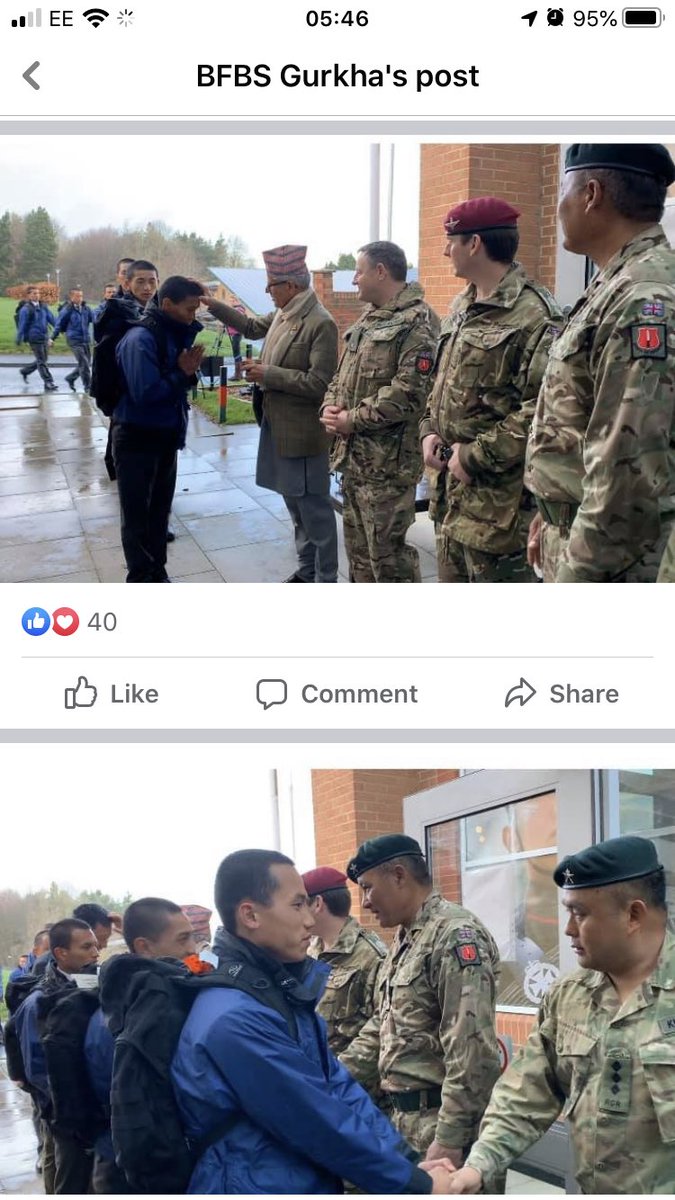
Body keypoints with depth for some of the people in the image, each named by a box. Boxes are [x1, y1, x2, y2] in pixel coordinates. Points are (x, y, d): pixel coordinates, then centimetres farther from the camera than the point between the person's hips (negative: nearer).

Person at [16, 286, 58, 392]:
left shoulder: (43, 307, 9)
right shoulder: (26, 309, -9)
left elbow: (52, 319, 14)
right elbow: (22, 325, -9)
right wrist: (19, 339, -9)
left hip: (45, 338, 7)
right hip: (34, 338, -7)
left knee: (42, 360, 15)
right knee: (41, 361, -5)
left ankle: (25, 371, 36)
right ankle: (48, 383, -4)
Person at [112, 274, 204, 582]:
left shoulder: (176, 334, 4)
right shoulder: (140, 339, -21)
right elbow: (145, 392, -28)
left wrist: (189, 371, -10)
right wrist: (182, 374, -17)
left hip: (166, 437, 8)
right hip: (137, 439, -8)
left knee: (160, 510, 16)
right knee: (136, 516, 4)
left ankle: (157, 574, 29)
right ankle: (140, 582, 13)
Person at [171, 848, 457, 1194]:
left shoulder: (279, 992, 7)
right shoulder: (235, 1018, -25)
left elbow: (338, 1086, 5)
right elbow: (323, 1126, -22)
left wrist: (409, 1161, -5)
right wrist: (418, 1185, -15)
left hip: (312, 1184, 9)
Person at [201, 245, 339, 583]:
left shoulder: (320, 323, -19)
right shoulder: (282, 314, 6)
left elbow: (318, 383, -22)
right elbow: (252, 326, 26)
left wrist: (268, 374, -19)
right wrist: (213, 305, 20)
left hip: (301, 431, -9)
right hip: (278, 425, 9)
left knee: (314, 508, 0)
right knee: (295, 503, 18)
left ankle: (325, 580, 8)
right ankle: (306, 569, 30)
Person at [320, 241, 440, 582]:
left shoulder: (416, 322, -15)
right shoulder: (368, 319, 16)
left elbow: (410, 392, -23)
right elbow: (343, 373, 22)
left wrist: (353, 419, -18)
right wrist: (329, 406, 1)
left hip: (387, 461, -10)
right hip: (353, 455, 10)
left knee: (387, 552, -4)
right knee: (358, 546, 18)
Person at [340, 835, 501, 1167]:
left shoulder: (456, 935, -17)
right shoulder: (405, 939, 15)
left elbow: (473, 1049, -23)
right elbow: (383, 1027, 22)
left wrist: (450, 1139, -24)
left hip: (442, 1118, -9)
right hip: (407, 1115, 9)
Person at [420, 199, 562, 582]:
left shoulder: (533, 315, -18)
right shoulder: (462, 307, 14)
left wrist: (476, 456, -21)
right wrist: (430, 430, 7)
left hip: (500, 499, -9)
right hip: (451, 491, 9)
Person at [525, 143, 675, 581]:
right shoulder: (616, 287, 12)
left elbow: (630, 467, -26)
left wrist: (576, 575, -24)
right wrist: (552, 517, 22)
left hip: (607, 553, -10)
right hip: (576, 534, 10)